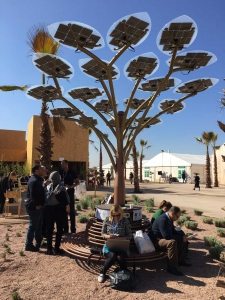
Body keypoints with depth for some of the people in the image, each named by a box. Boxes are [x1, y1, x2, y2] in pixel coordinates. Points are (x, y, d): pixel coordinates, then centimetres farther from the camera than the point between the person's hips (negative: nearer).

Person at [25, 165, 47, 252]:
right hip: (34, 207, -11)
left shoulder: (38, 180, 14)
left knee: (39, 225, 19)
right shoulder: (34, 181, -20)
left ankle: (39, 243, 31)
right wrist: (37, 205, -21)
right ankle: (29, 245, 10)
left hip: (38, 207, 11)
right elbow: (33, 195, -26)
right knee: (33, 226, -1)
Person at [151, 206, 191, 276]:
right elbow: (166, 236, -32)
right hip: (157, 239, -11)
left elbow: (173, 231, 16)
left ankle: (180, 260, 21)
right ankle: (172, 267, -24)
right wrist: (180, 237, -16)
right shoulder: (162, 219, -28)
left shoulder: (169, 219, 3)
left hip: (164, 237, 11)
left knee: (181, 239, 10)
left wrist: (181, 236, -1)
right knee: (172, 242, -34)